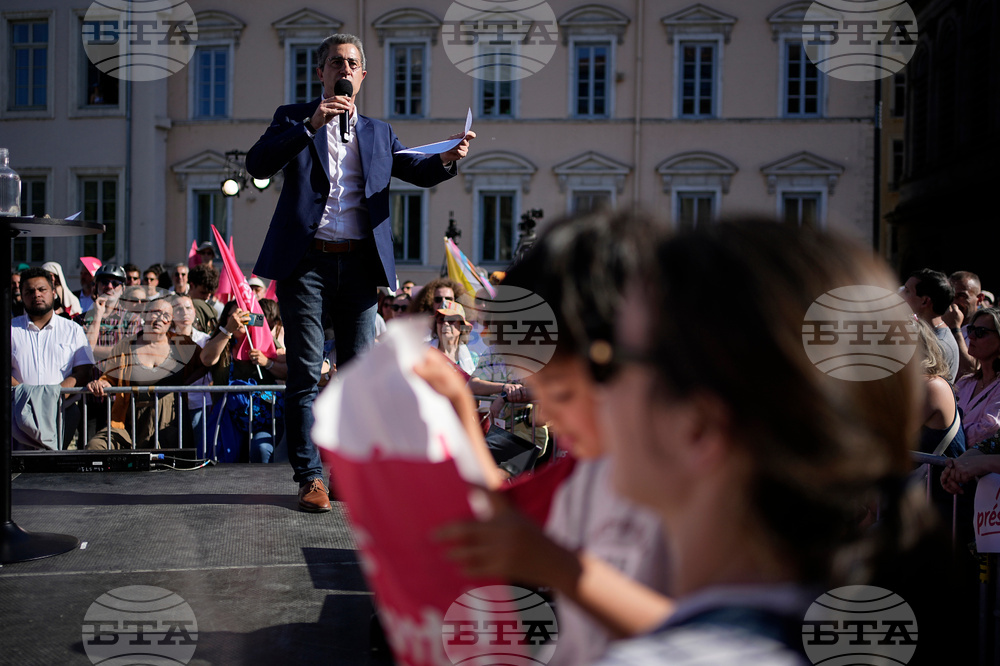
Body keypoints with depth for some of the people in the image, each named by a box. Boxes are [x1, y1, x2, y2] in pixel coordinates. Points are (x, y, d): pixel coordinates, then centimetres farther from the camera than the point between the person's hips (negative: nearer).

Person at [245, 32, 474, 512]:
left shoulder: (378, 133, 20)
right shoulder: (294, 118, 10)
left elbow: (416, 171, 10)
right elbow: (257, 164, -5)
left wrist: (447, 158, -13)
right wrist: (311, 126, -16)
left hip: (359, 265, 3)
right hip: (307, 262, -3)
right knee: (305, 374, -3)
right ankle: (309, 476, 1)